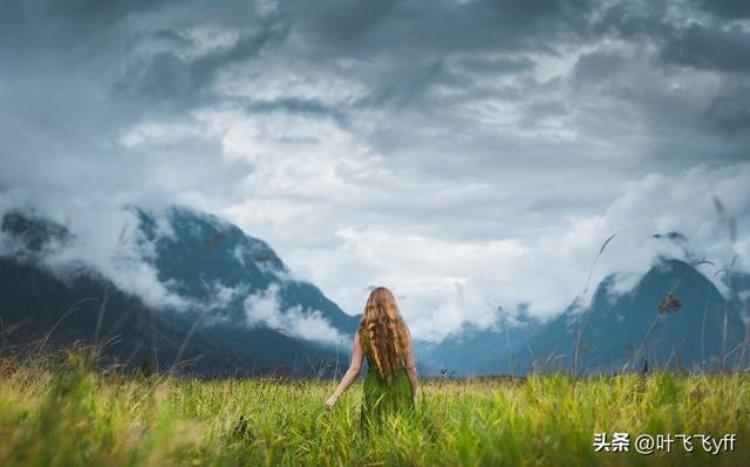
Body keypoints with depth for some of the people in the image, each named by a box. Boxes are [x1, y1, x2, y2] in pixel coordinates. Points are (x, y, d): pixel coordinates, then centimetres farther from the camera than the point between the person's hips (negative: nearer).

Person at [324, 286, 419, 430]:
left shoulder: (363, 333, -3)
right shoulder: (402, 330, -3)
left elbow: (354, 368, -5)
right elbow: (411, 367, -1)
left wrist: (335, 395, -1)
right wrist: (414, 395, 10)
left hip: (374, 389, 0)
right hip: (400, 387, 0)